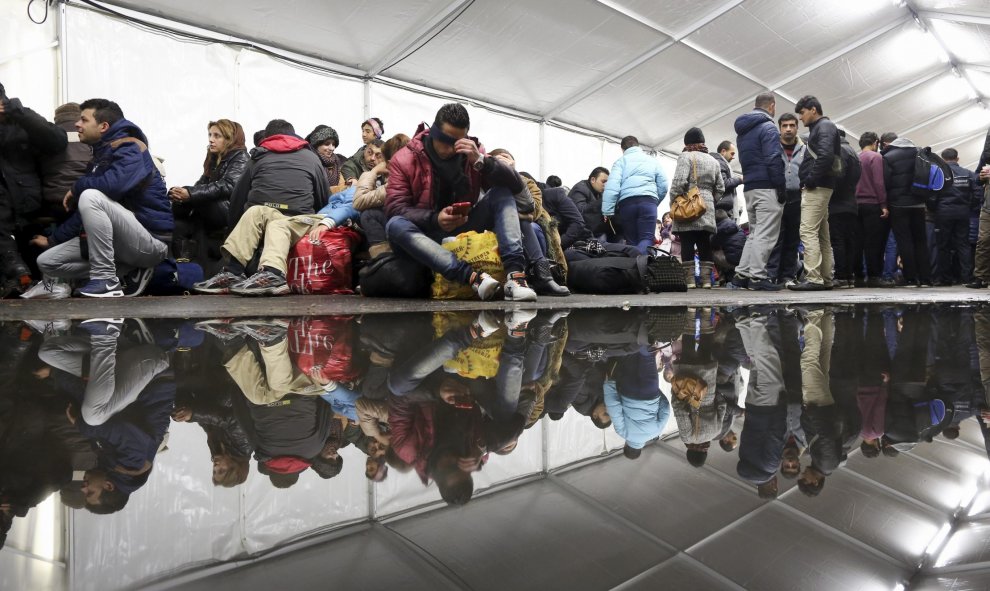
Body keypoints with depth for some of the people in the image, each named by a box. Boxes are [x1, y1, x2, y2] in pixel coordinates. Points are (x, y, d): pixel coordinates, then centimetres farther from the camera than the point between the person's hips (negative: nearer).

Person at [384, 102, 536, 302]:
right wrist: (435, 219, -32)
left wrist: (481, 161, -26)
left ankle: (514, 272, -36)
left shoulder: (472, 152, -2)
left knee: (502, 193, -16)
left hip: (464, 231, 2)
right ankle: (472, 277, -47)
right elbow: (394, 207, -16)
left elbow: (516, 185, -11)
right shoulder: (405, 159, -9)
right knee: (395, 226, -33)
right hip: (428, 234, -2)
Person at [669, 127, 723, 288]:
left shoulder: (686, 156, -1)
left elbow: (679, 182, -13)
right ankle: (706, 279, 3)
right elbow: (720, 188, 17)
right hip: (707, 208, 6)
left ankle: (689, 279, -7)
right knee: (705, 243, 6)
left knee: (687, 244, -4)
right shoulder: (713, 161, 19)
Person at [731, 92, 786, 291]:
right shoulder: (768, 127, -8)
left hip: (749, 188, 8)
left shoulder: (743, 130, 20)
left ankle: (741, 274, 11)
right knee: (765, 234, -7)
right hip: (767, 188, -8)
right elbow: (773, 160, -16)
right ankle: (758, 276, -9)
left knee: (754, 233, 14)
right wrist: (781, 187, -15)